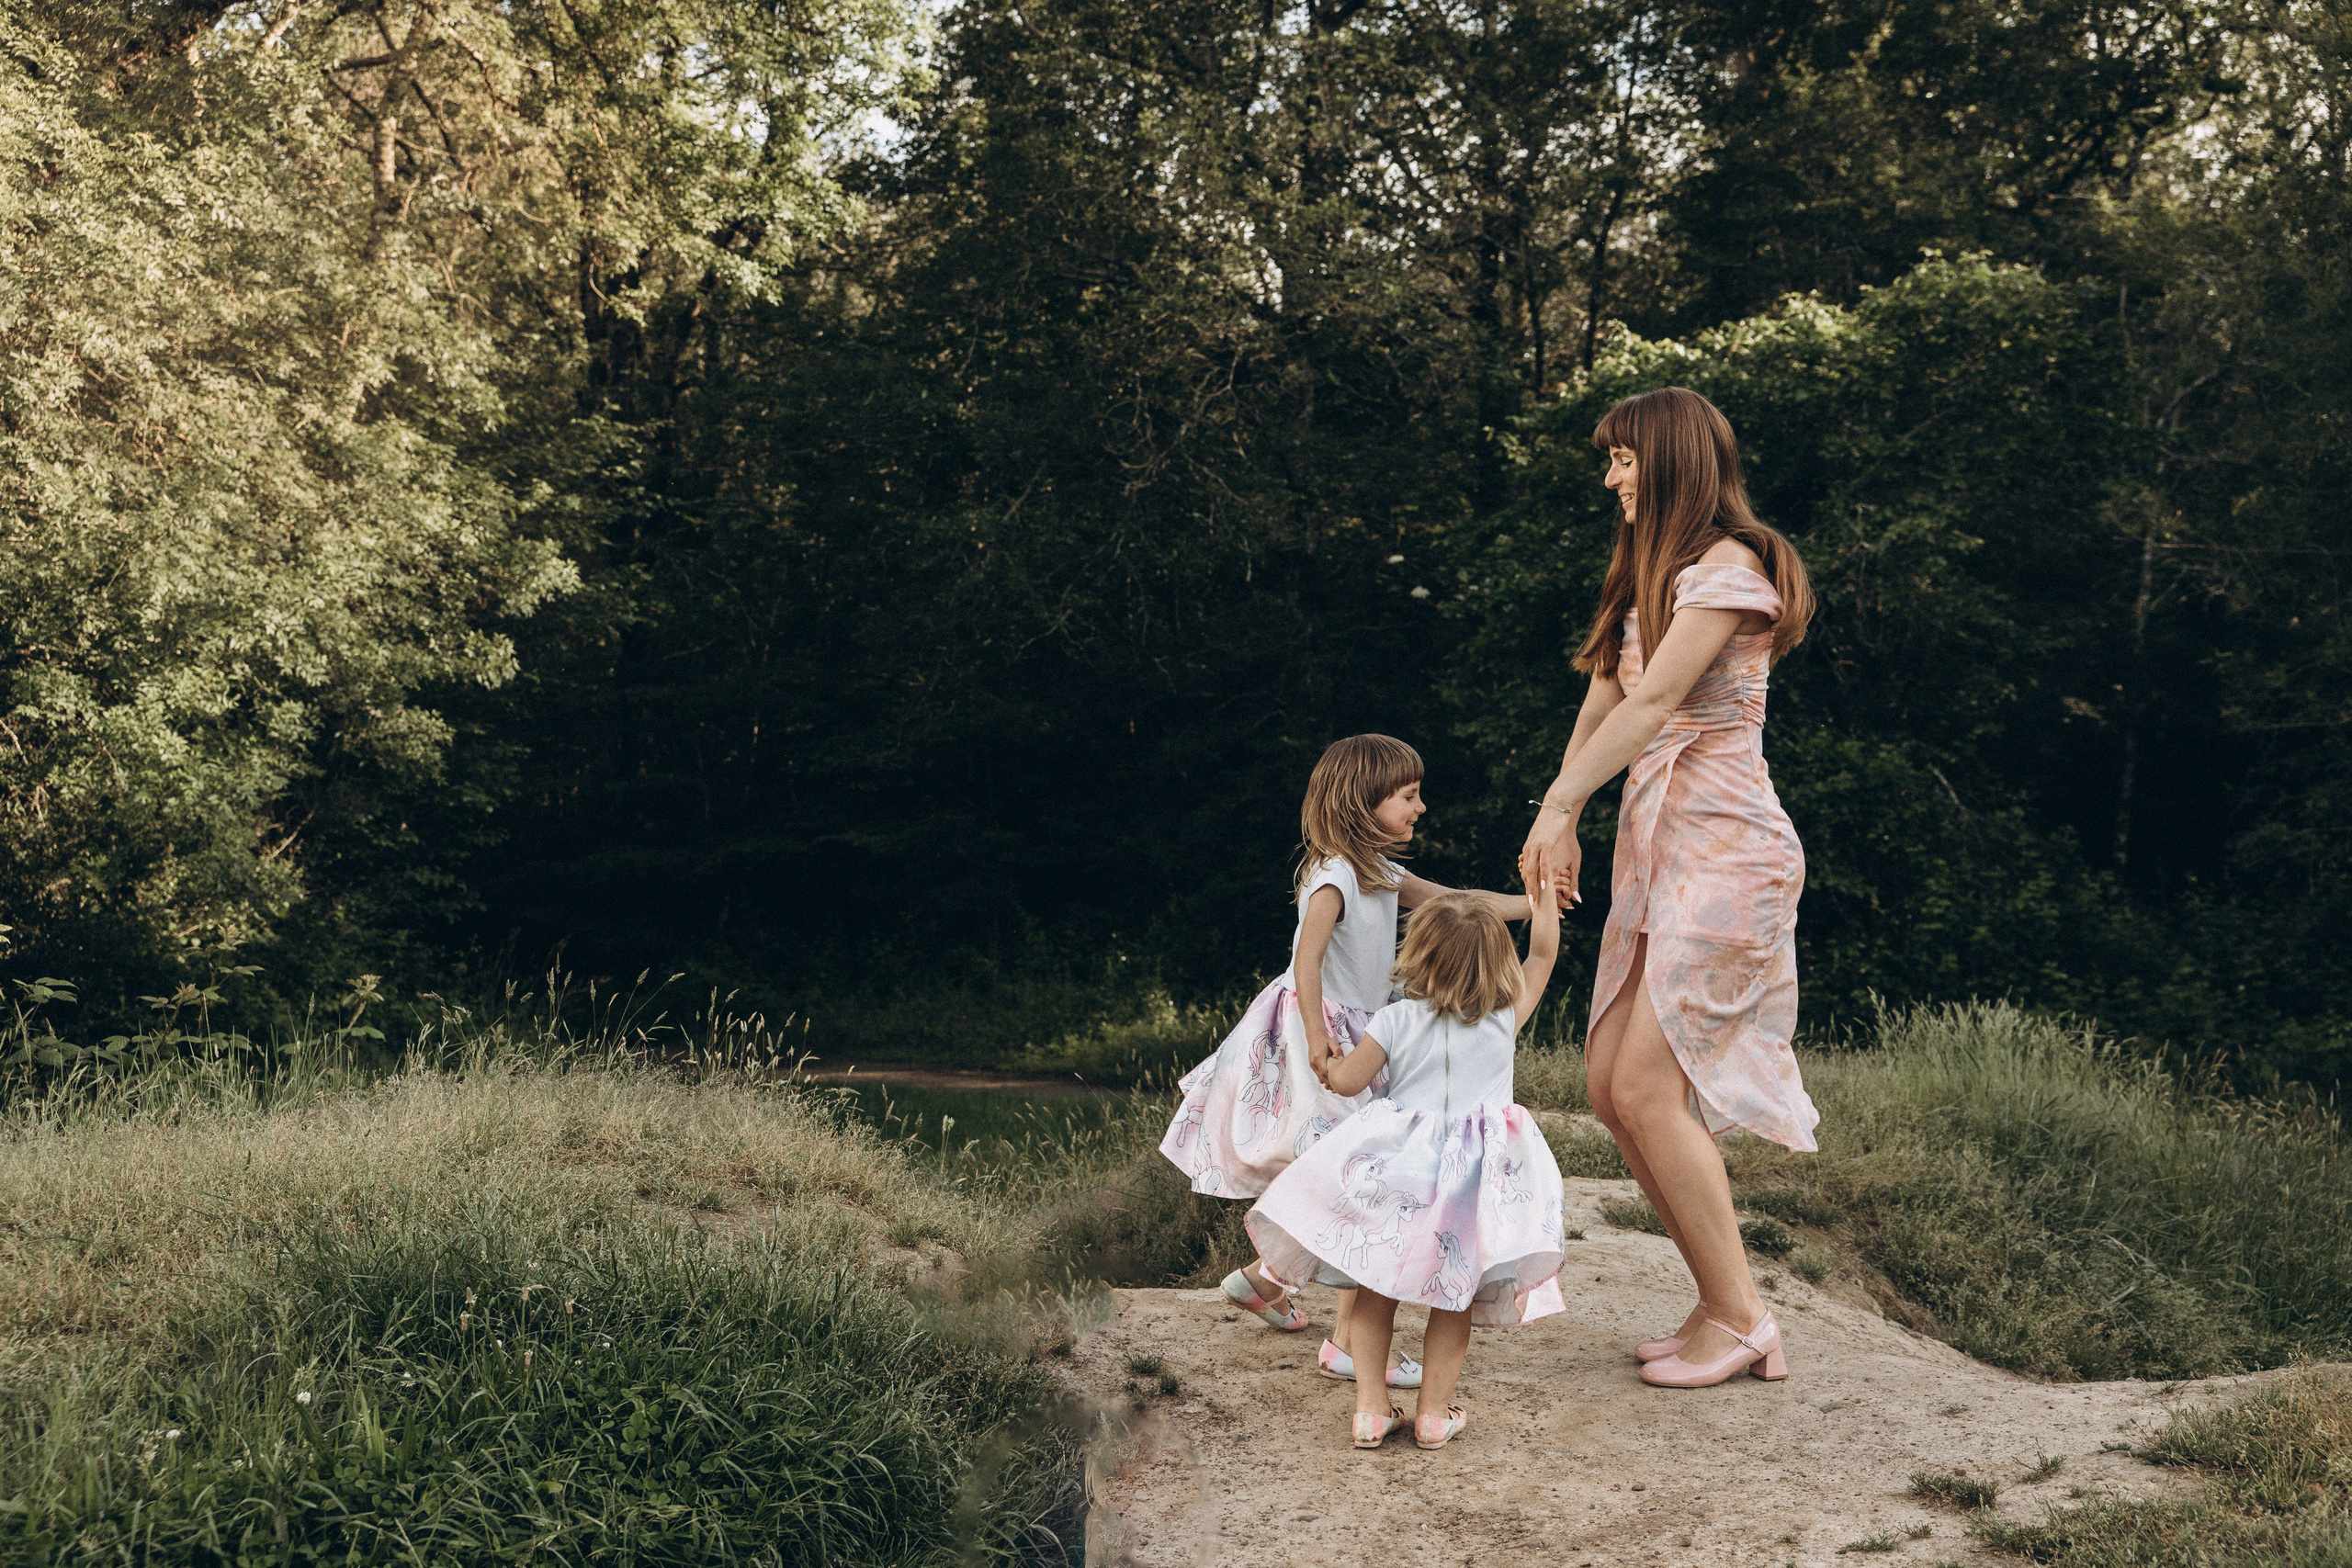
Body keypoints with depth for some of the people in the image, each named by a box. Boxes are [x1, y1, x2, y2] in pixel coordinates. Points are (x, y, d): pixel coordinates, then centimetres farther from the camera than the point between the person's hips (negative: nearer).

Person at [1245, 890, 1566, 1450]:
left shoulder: (1396, 1020, -3)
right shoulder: (1506, 1016, 1)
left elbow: (1348, 1081, 3)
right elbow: (1542, 955, 15)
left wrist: (1326, 1060, 24)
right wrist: (1546, 892, 25)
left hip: (1399, 1169, 0)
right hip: (1476, 1179, 1)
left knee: (1376, 1288, 12)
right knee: (1454, 1295, 12)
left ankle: (1370, 1407, 10)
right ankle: (1435, 1411, 13)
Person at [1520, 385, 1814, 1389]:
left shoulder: (1729, 568, -10)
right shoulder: (1654, 576, 20)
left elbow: (1654, 702, -17)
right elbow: (1605, 699, 15)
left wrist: (1561, 806, -17)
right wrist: (1560, 821, 10)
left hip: (1723, 851, -9)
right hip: (1655, 846, 9)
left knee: (1648, 1087, -11)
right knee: (1609, 1086, 4)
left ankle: (1741, 1320, 2)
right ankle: (1722, 1306, 13)